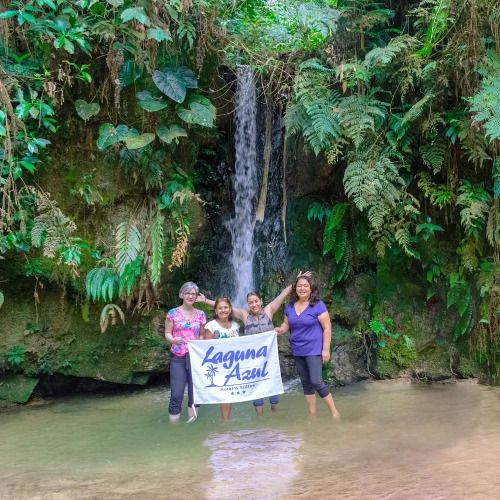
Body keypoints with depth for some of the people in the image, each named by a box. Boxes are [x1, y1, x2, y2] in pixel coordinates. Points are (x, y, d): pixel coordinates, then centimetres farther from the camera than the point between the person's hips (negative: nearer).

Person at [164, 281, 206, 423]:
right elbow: (167, 333, 4)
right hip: (178, 357, -3)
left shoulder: (201, 314, 9)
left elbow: (203, 335, 14)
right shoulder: (173, 313, 1)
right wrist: (172, 340, -17)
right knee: (176, 394, -8)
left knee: (195, 391, 6)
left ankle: (192, 420, 18)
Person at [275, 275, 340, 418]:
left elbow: (327, 327, -11)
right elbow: (287, 323, 15)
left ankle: (334, 411, 2)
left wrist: (326, 349, -15)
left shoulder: (318, 305, -11)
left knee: (316, 381, -13)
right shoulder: (290, 306, 5)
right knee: (305, 382, 11)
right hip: (297, 351, 6)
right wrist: (281, 329, -9)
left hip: (314, 349, -6)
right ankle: (312, 415, 19)